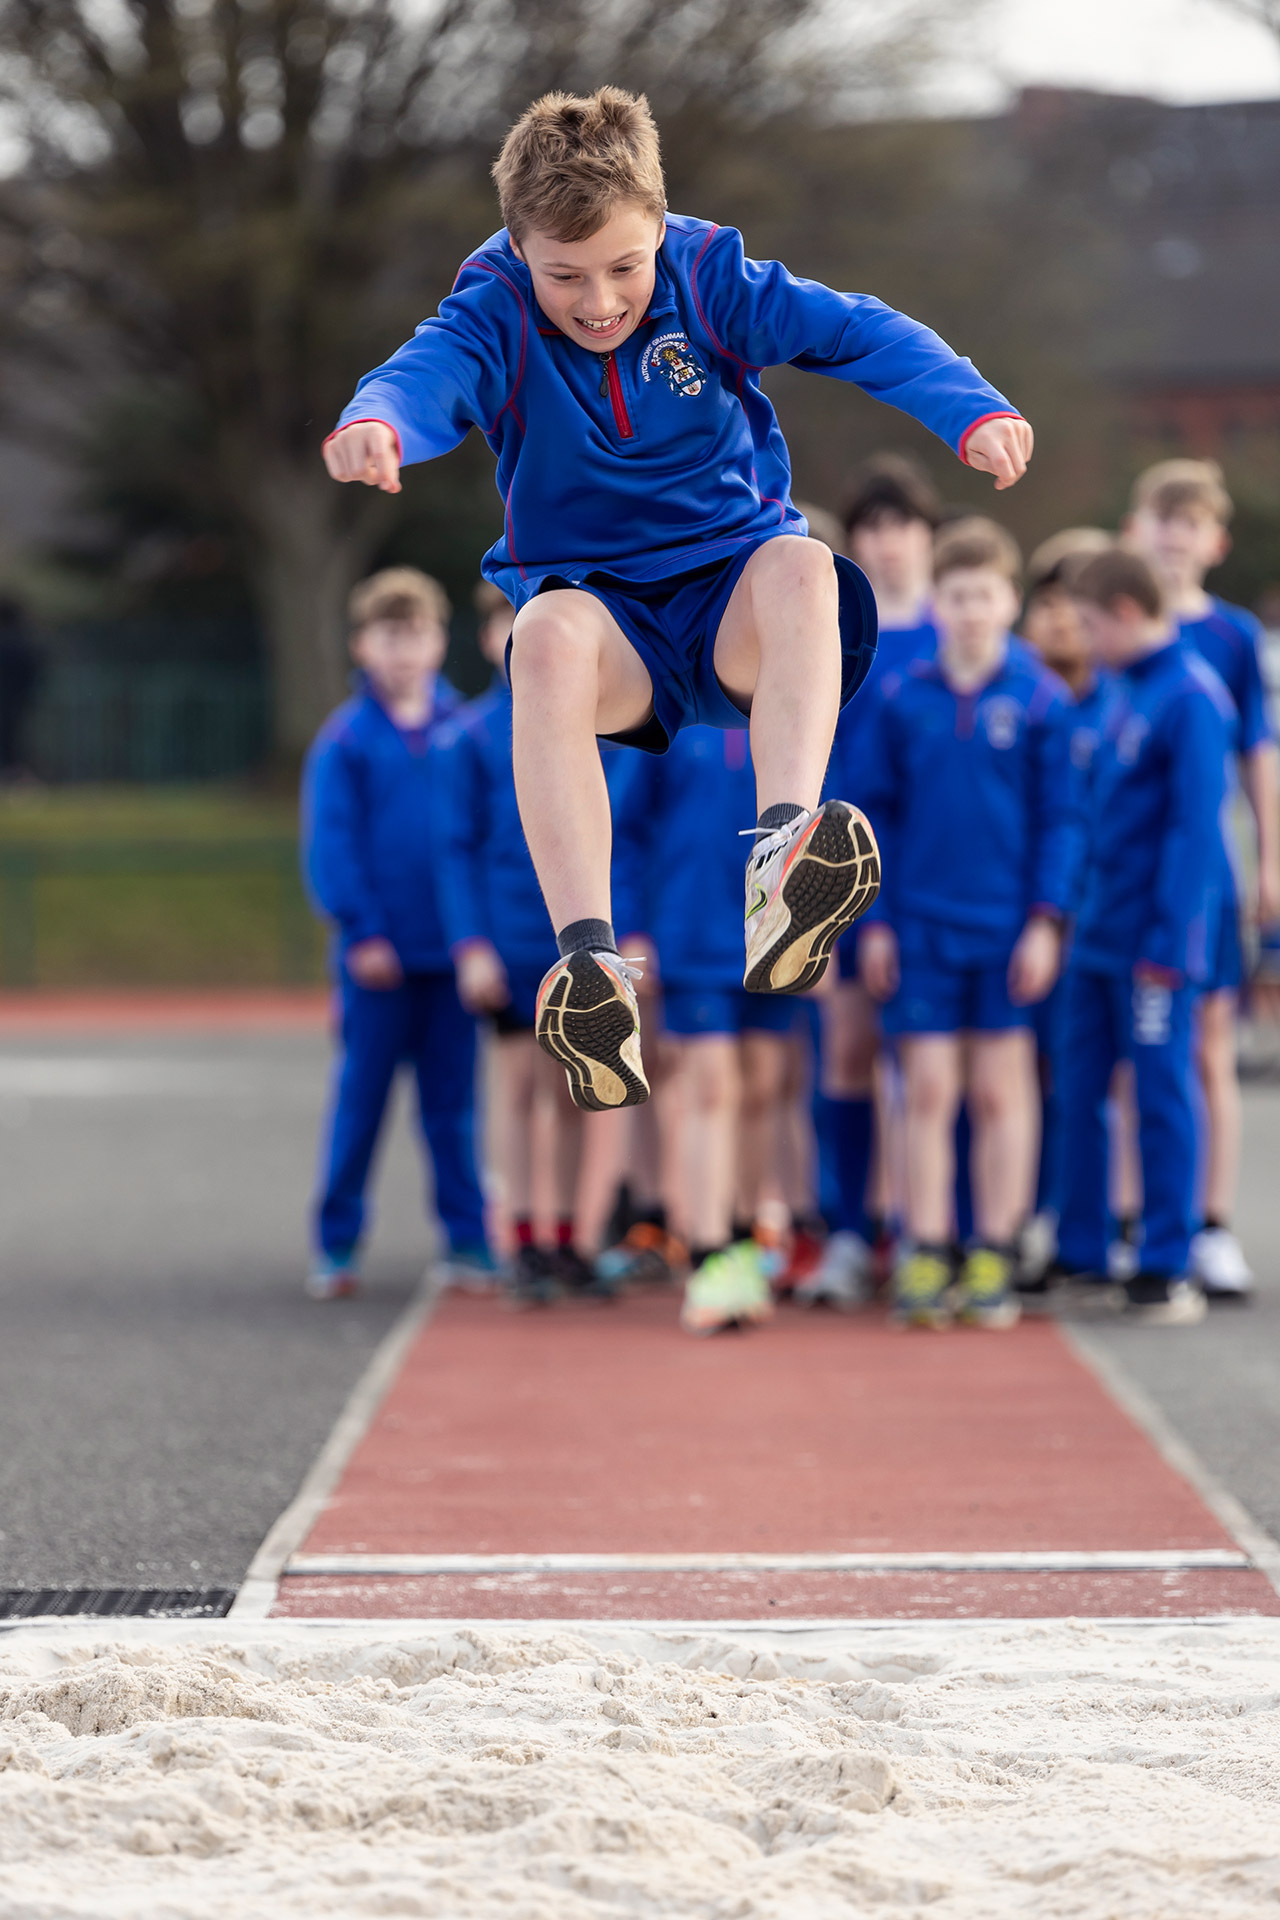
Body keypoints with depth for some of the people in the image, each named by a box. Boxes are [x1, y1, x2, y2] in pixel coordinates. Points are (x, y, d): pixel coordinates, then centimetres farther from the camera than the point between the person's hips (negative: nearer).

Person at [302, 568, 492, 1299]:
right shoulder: (345, 740, 0)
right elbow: (331, 845, -2)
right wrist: (361, 931, -11)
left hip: (452, 952, 2)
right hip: (378, 954, -1)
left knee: (453, 1098, 6)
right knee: (360, 1095, 2)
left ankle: (468, 1239, 12)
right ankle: (338, 1245, 10)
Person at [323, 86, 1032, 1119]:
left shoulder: (711, 280, -1)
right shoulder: (497, 314, -4)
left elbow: (859, 331, -9)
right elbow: (429, 373, -25)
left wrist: (973, 411, -28)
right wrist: (375, 425, -50)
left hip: (729, 591, 1)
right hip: (601, 607, -1)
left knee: (803, 568, -35)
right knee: (548, 636, -37)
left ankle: (782, 865, -55)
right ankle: (589, 959, -51)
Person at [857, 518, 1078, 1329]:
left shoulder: (1040, 699, -2)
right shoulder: (903, 698, 3)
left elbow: (1060, 819, 0)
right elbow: (881, 815, 7)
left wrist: (1047, 920, -7)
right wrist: (875, 921, 3)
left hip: (1008, 925, -1)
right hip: (924, 923, 1)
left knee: (1001, 1089, 5)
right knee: (929, 1089, 1)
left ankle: (995, 1261, 11)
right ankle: (927, 1258, 5)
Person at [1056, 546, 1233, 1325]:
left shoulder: (1192, 696, -14)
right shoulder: (1124, 690, 13)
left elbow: (1195, 827, -17)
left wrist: (1167, 940, -19)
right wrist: (1080, 913, 14)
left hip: (1155, 939, -8)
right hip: (1098, 937, 8)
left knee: (1162, 1092, -2)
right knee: (1080, 1088, 10)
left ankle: (1168, 1268, 4)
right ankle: (1080, 1253, 18)